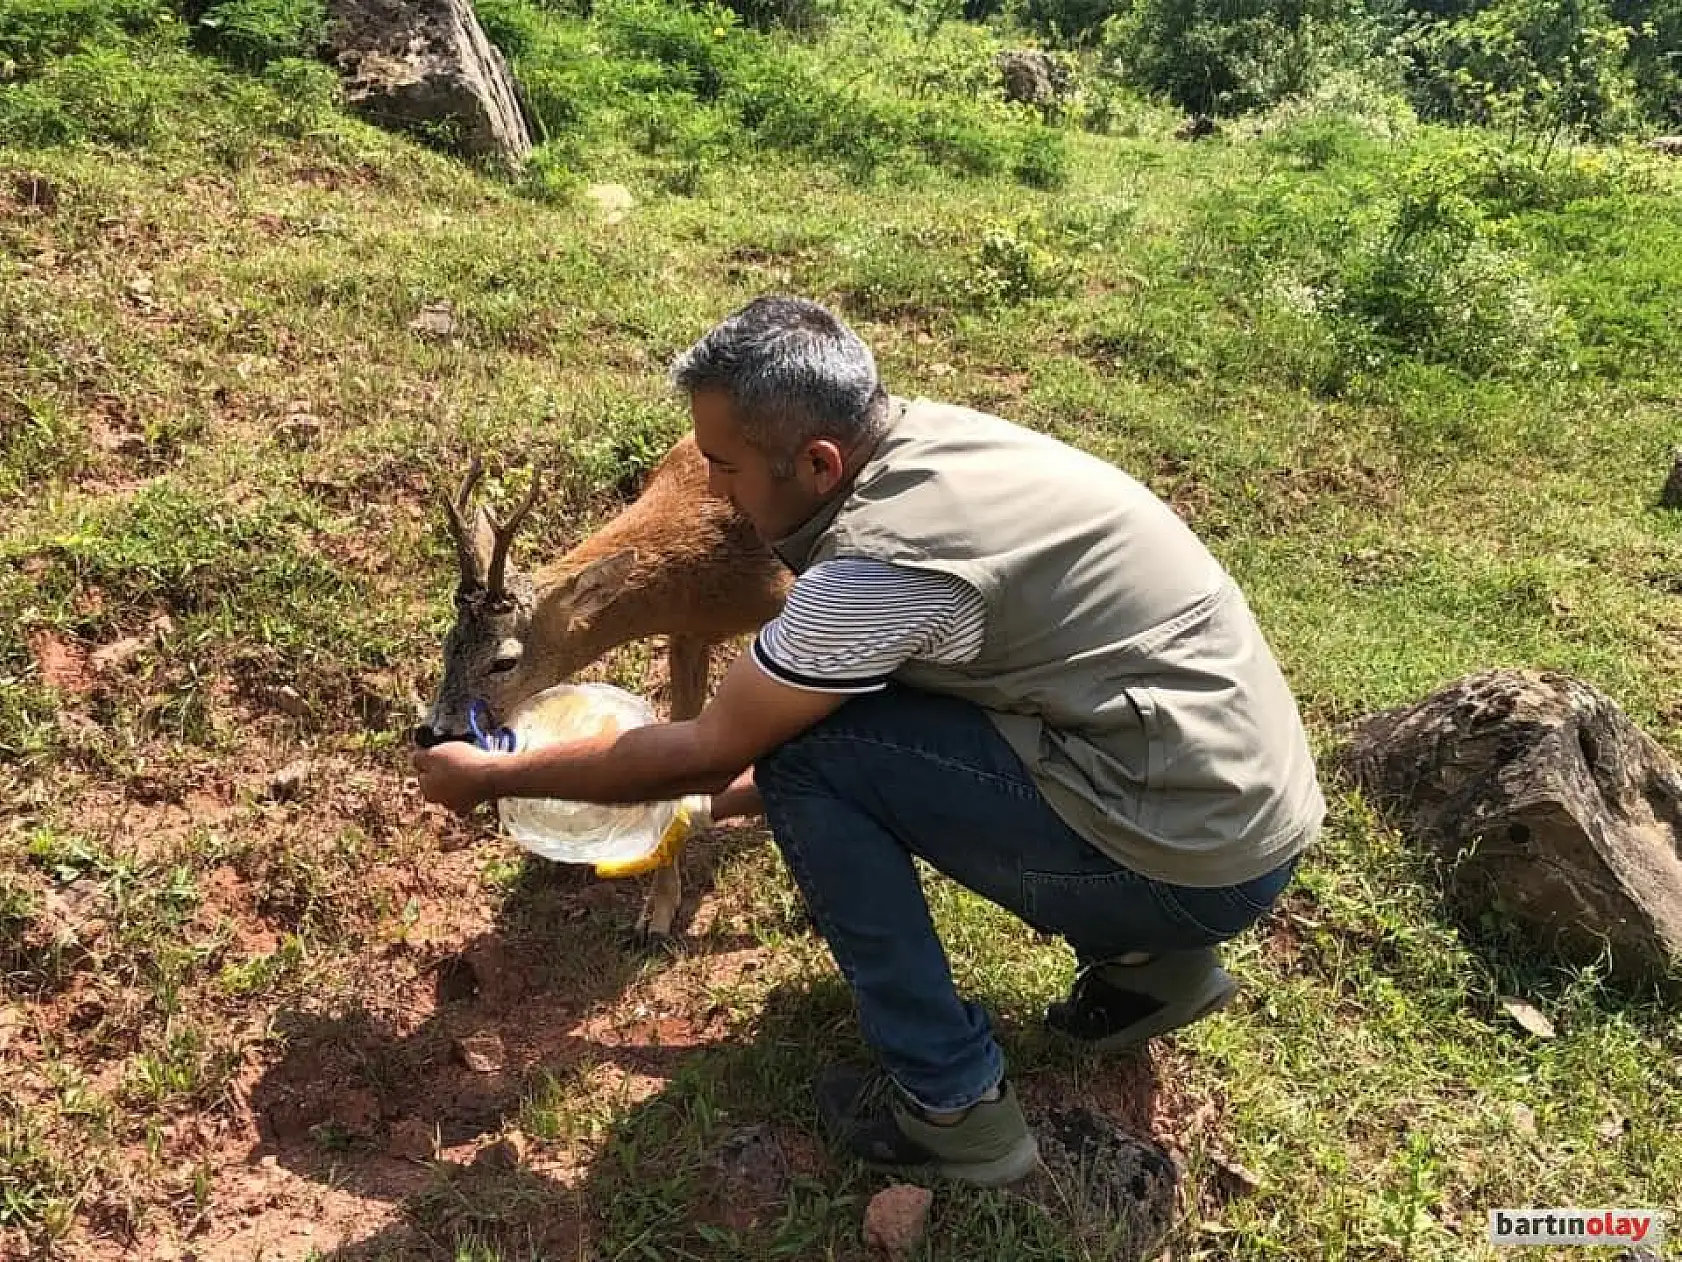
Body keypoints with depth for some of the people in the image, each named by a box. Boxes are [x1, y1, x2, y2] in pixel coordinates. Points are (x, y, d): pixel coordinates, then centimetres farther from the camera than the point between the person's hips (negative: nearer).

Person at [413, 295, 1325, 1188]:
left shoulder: (888, 558, -24)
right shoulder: (923, 436, 2)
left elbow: (705, 755, -11)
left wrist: (490, 777, 1)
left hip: (1199, 857, -9)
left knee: (804, 752, -11)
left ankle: (951, 1102, 1)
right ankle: (1143, 957, 17)